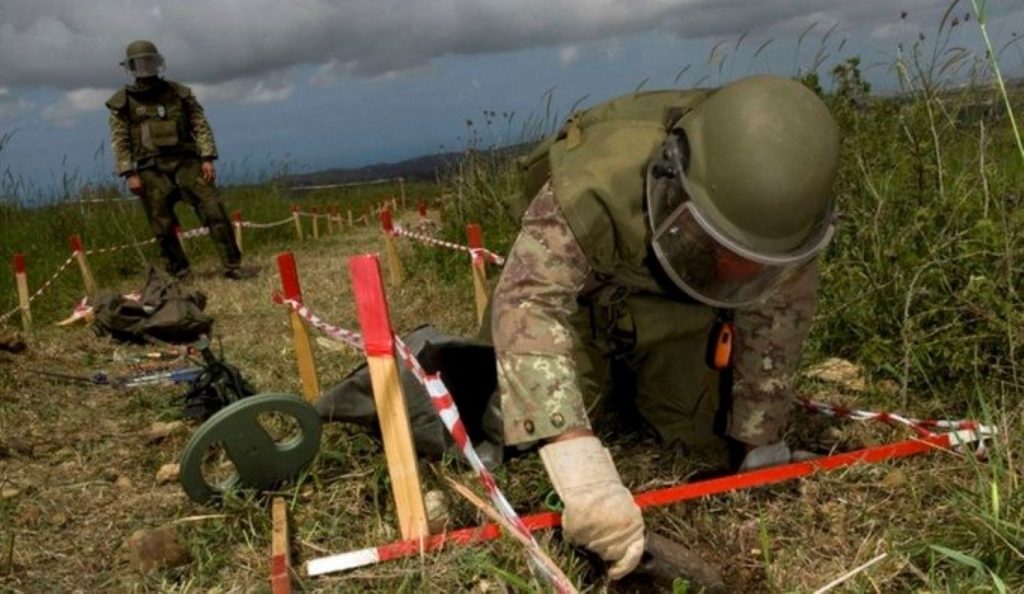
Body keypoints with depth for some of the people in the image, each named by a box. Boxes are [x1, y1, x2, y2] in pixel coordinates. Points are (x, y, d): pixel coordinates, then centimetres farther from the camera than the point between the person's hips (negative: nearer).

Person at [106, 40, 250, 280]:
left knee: (214, 211, -9)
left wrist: (207, 158, -5)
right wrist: (130, 174, -8)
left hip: (186, 162, 1)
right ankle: (180, 274, 13)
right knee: (164, 228, 1)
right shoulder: (122, 103, 5)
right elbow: (120, 142, 2)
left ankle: (232, 266, -6)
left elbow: (201, 126, 6)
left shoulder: (179, 93, 11)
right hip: (151, 171, -1)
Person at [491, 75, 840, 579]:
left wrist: (760, 447, -12)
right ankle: (609, 377, 22)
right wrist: (580, 468, -63)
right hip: (585, 296, -2)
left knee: (701, 436, -2)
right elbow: (529, 300, -51)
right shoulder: (598, 181, -44)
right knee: (525, 420, -11)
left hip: (681, 312, 3)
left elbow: (778, 318, -16)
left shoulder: (787, 202, -29)